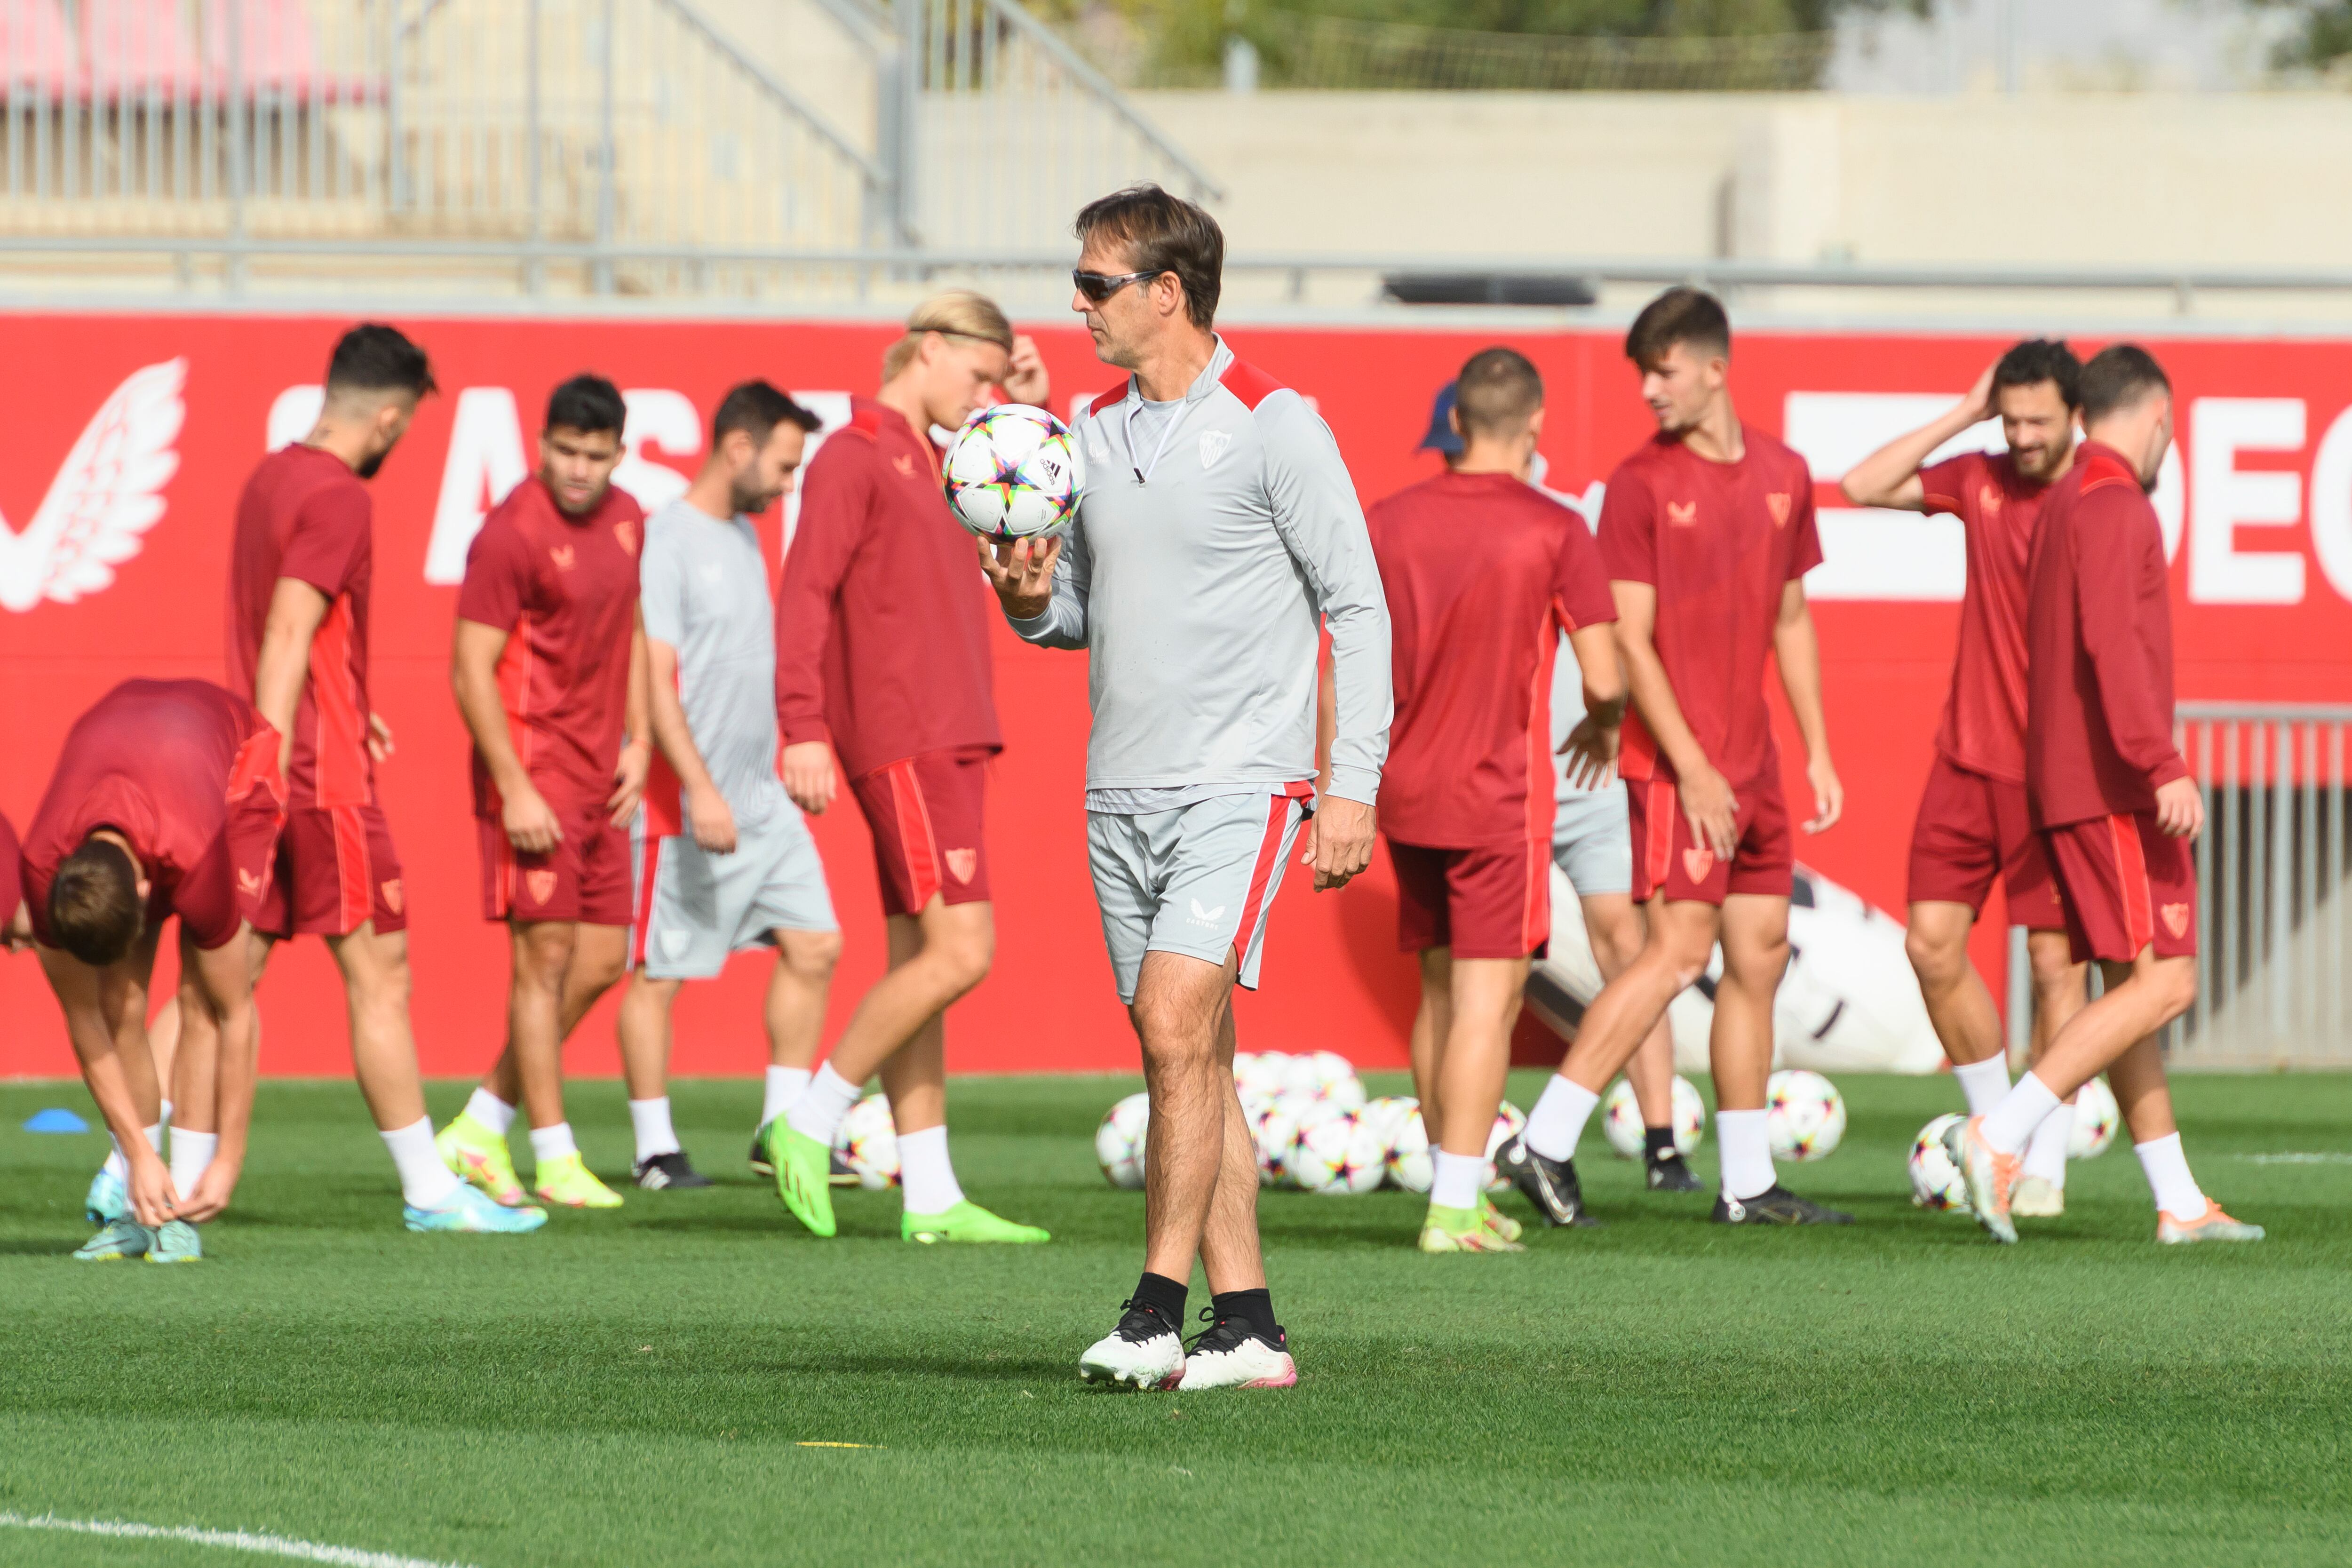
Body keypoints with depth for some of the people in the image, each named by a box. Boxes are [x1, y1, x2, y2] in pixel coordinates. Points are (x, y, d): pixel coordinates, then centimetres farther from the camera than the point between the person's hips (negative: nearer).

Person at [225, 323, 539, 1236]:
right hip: (322, 774, -9)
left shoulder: (270, 477, 14)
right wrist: (268, 773, -24)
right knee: (379, 973, -2)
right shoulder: (338, 498, -15)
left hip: (269, 767, 9)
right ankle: (428, 1192, 2)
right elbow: (288, 635, -21)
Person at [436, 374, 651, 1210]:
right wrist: (515, 790, -19)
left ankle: (482, 1125, 18)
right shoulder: (512, 535, -14)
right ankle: (555, 1157, -1)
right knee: (547, 958, -6)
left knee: (602, 961, 8)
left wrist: (637, 742, 13)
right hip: (533, 773, -8)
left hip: (600, 779, 8)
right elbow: (471, 670, -15)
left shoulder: (625, 518, 9)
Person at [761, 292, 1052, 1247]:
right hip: (903, 745, -9)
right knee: (960, 952, -15)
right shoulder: (853, 458, -7)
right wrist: (804, 729, -22)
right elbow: (804, 594, -15)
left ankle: (931, 1200, 7)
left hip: (948, 744, 9)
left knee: (918, 960, 8)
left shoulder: (936, 467, 19)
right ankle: (811, 1124, -6)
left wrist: (1035, 415, 14)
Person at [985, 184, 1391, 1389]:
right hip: (1119, 791, 7)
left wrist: (1353, 784, -11)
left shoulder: (1273, 427, -7)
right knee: (1190, 1060, 5)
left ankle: (1157, 1310, -16)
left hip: (1239, 782, -7)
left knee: (1175, 1023, -18)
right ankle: (1246, 1327, 8)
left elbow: (1358, 606, -6)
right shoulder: (1094, 431, 12)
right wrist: (1032, 602, -3)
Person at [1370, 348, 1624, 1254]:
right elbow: (1604, 677, -11)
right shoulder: (1554, 534, -10)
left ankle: (1459, 1190, 23)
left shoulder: (1387, 524, 2)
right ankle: (1455, 1211, -10)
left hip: (1406, 796, 5)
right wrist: (1603, 727, 11)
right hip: (1499, 797, -5)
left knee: (1441, 991, 16)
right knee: (1488, 1000, -4)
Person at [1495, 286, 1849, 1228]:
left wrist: (1818, 752, 14)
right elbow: (1629, 639, -11)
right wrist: (1691, 767, -16)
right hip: (1678, 762, -7)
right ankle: (1544, 1145, -13)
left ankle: (1748, 1185, 13)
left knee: (1761, 954, 7)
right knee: (1680, 949, -14)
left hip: (1753, 764, 7)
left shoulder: (1782, 477, 10)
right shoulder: (1642, 484, -7)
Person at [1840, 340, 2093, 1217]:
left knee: (2056, 961, -4)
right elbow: (1862, 488, 3)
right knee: (1932, 944, 1)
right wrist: (1962, 415, -3)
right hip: (1969, 757, 5)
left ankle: (2045, 1167, 2)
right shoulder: (1980, 480, 5)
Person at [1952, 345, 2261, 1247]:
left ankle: (2178, 1201, 12)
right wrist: (2163, 765, -30)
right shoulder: (2114, 506, -12)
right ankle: (2001, 1137, -20)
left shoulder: (2062, 506, 17)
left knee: (2128, 985, 10)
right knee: (2163, 982, -12)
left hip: (2070, 787, 10)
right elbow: (2111, 640, -24)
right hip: (2116, 789, -10)